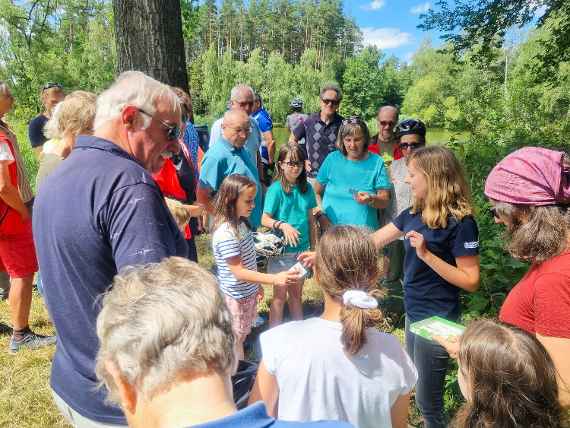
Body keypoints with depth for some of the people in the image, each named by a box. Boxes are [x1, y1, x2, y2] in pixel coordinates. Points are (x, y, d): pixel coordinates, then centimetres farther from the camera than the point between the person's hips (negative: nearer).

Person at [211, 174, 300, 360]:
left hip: (248, 292, 8)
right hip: (236, 296, -8)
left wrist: (257, 284, 17)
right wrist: (274, 279, -33)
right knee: (236, 339, 11)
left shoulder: (240, 223, 0)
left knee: (242, 335, 23)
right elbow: (238, 272, -27)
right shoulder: (226, 233, -28)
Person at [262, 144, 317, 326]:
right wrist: (282, 225, -30)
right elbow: (265, 219, -12)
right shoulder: (276, 189, -13)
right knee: (280, 296, 7)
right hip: (282, 250, -4)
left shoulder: (306, 188, 2)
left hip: (302, 248, 5)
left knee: (296, 294, 19)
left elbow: (310, 219, 9)